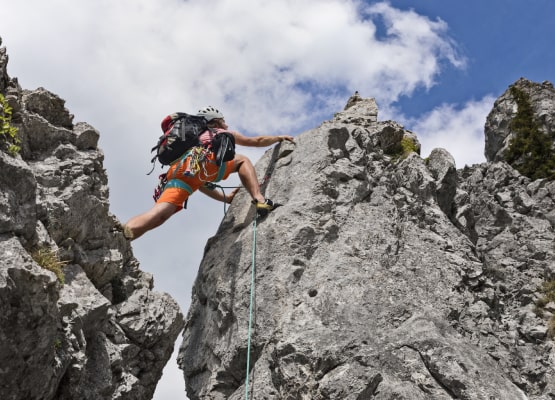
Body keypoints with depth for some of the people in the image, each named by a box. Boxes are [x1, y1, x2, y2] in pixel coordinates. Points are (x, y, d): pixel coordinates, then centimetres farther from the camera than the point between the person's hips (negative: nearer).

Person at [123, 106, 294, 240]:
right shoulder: (224, 133, 35)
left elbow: (200, 182, 50)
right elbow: (257, 141, 45)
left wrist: (225, 198, 57)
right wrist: (279, 138, 61)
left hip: (177, 172, 4)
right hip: (204, 161, -4)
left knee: (160, 214, -16)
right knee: (242, 160, 22)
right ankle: (259, 200, -3)